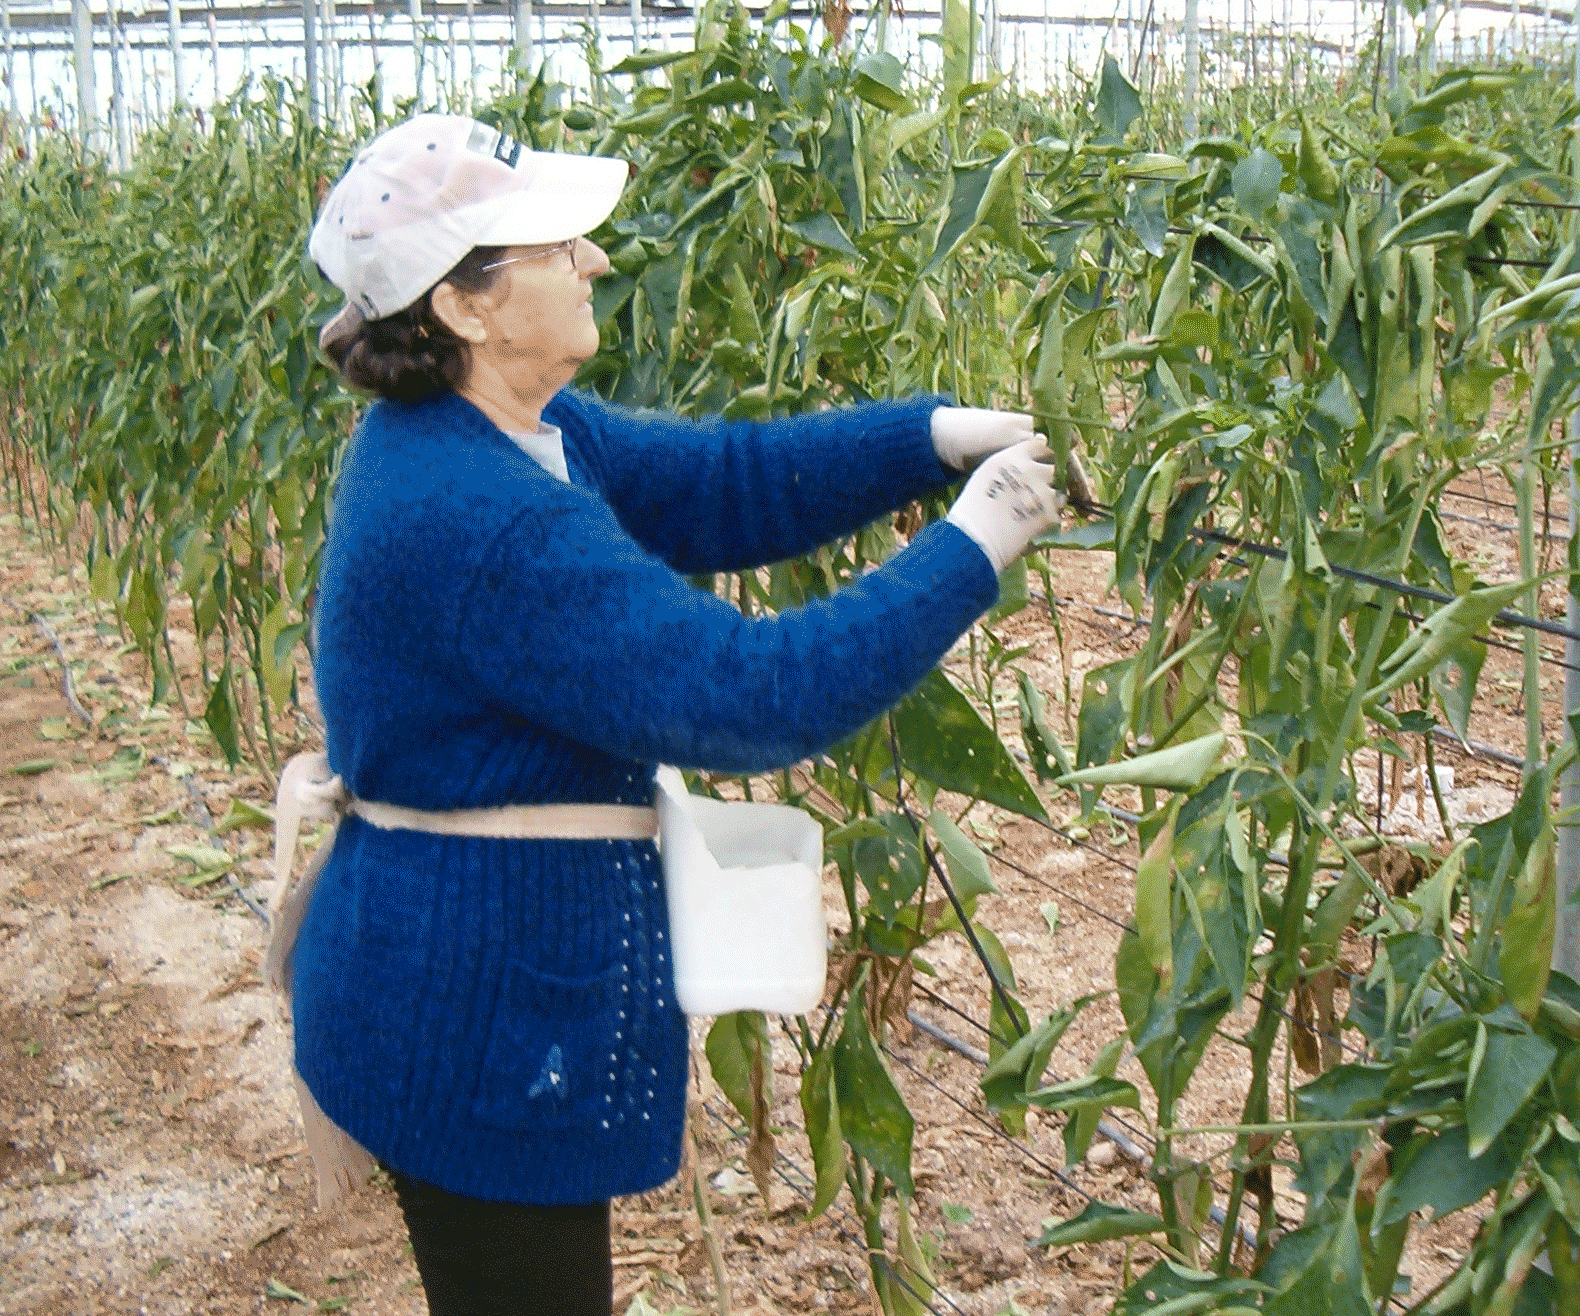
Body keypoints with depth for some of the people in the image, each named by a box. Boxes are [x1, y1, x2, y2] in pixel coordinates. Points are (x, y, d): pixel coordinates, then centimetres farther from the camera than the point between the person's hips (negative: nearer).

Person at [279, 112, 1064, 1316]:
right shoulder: (483, 526, -30)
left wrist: (939, 436, -8)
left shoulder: (458, 435, 2)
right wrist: (971, 553, -21)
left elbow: (721, 482, 1)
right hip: (480, 1022, -10)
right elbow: (753, 695, -30)